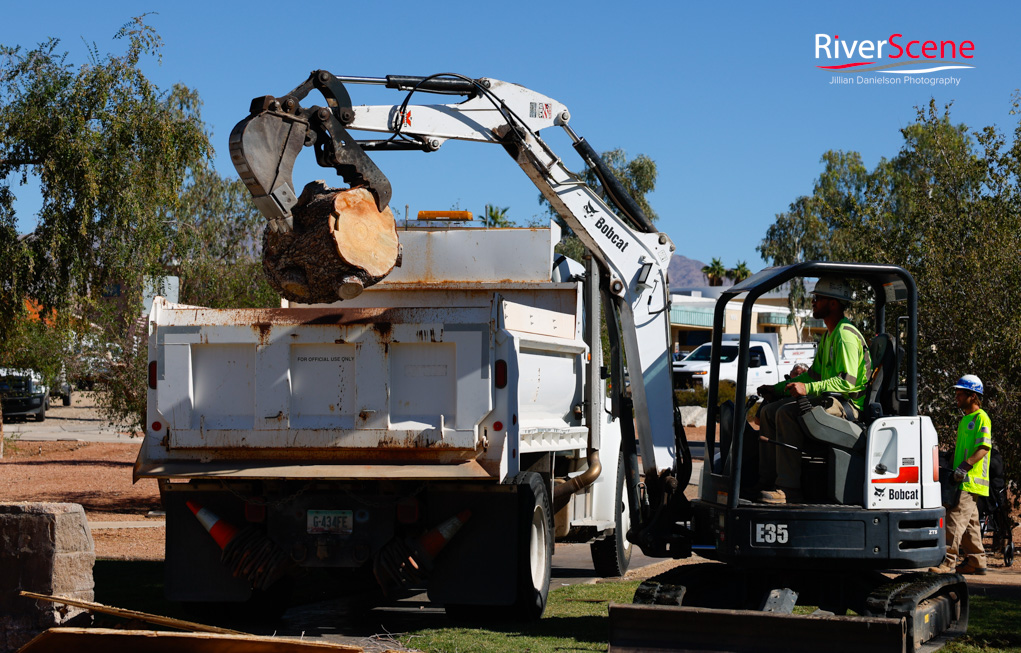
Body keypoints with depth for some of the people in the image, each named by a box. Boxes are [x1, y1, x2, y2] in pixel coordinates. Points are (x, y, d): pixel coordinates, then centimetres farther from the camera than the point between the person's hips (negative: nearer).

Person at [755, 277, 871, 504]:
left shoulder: (845, 335, -14)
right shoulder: (828, 335, 20)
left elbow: (847, 381, -23)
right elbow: (814, 373, 25)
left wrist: (807, 388, -30)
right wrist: (777, 388, 16)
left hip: (847, 405, -11)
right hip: (830, 400, 11)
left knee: (788, 413, -29)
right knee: (769, 411, 1)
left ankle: (789, 489, -31)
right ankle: (766, 482, -4)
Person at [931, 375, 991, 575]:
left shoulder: (981, 418, -8)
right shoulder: (964, 420, 21)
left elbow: (983, 448, -18)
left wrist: (965, 466, -27)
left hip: (972, 481, -10)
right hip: (962, 480, 10)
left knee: (956, 518, -17)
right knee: (970, 523, 12)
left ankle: (947, 560, -22)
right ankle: (976, 562, 18)